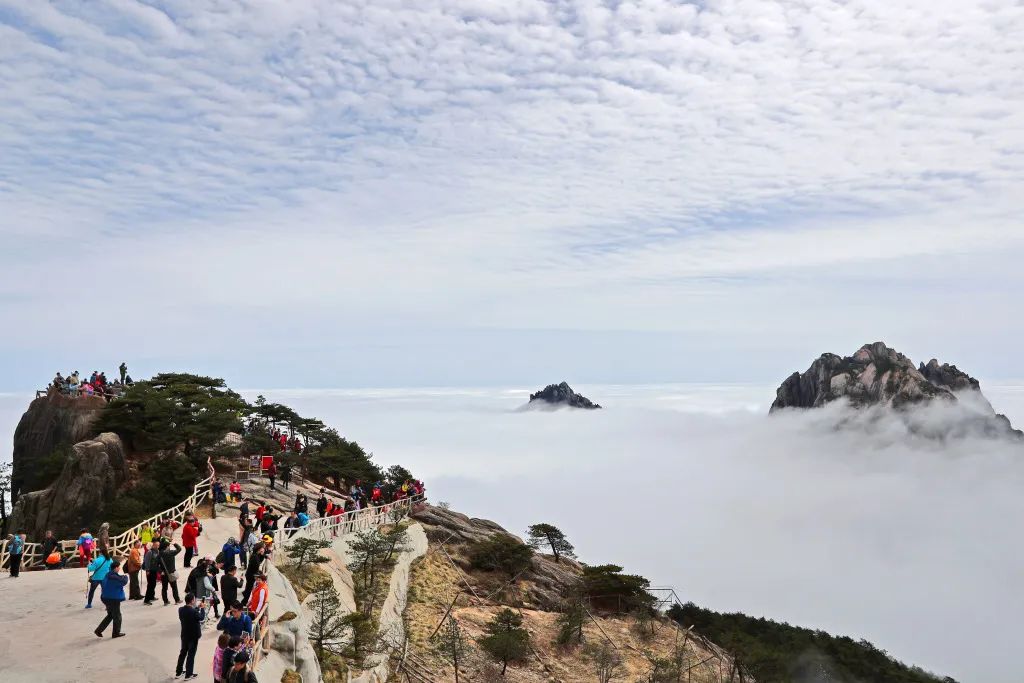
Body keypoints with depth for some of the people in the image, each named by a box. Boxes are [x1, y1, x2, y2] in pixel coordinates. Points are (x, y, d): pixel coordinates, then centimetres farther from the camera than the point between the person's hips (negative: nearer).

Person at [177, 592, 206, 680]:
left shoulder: (181, 609, -8)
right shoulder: (193, 612, -27)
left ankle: (178, 672, 33)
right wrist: (203, 608, 1)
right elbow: (202, 617, -11)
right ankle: (188, 674, 14)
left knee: (183, 652, 22)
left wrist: (198, 607, 9)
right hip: (193, 636, -6)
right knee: (191, 654, 6)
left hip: (184, 635, 6)